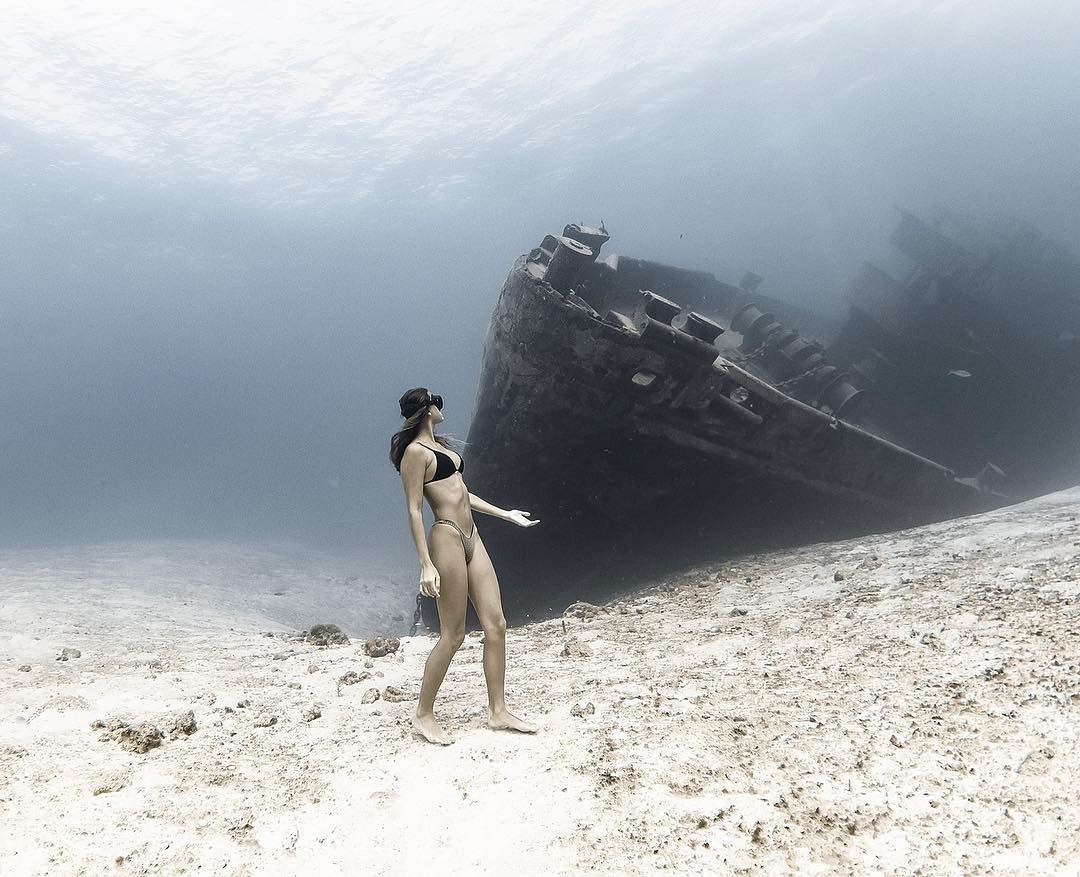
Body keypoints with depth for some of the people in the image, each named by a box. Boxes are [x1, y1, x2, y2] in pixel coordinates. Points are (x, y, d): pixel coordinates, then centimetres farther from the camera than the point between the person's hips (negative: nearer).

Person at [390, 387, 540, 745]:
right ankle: (424, 715, 13)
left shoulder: (438, 444, 18)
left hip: (471, 538, 9)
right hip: (447, 539, -9)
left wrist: (506, 514, 28)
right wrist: (426, 565, -20)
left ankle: (498, 711, 16)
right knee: (453, 634, -3)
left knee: (496, 624, 6)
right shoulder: (416, 452, -10)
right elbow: (414, 510, -14)